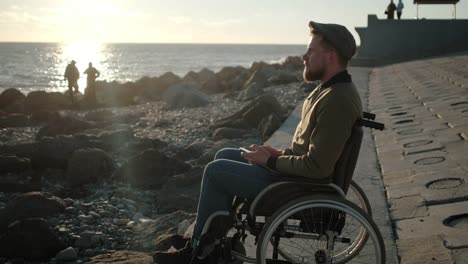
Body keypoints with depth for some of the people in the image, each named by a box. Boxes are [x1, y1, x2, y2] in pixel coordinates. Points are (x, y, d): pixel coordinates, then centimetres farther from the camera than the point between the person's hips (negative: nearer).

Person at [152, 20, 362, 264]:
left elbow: (316, 167, -28)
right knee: (224, 156, 14)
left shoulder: (337, 101, -26)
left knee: (215, 171, -6)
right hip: (297, 167, 10)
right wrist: (280, 153, 3)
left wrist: (271, 161, -16)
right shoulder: (333, 88, 6)